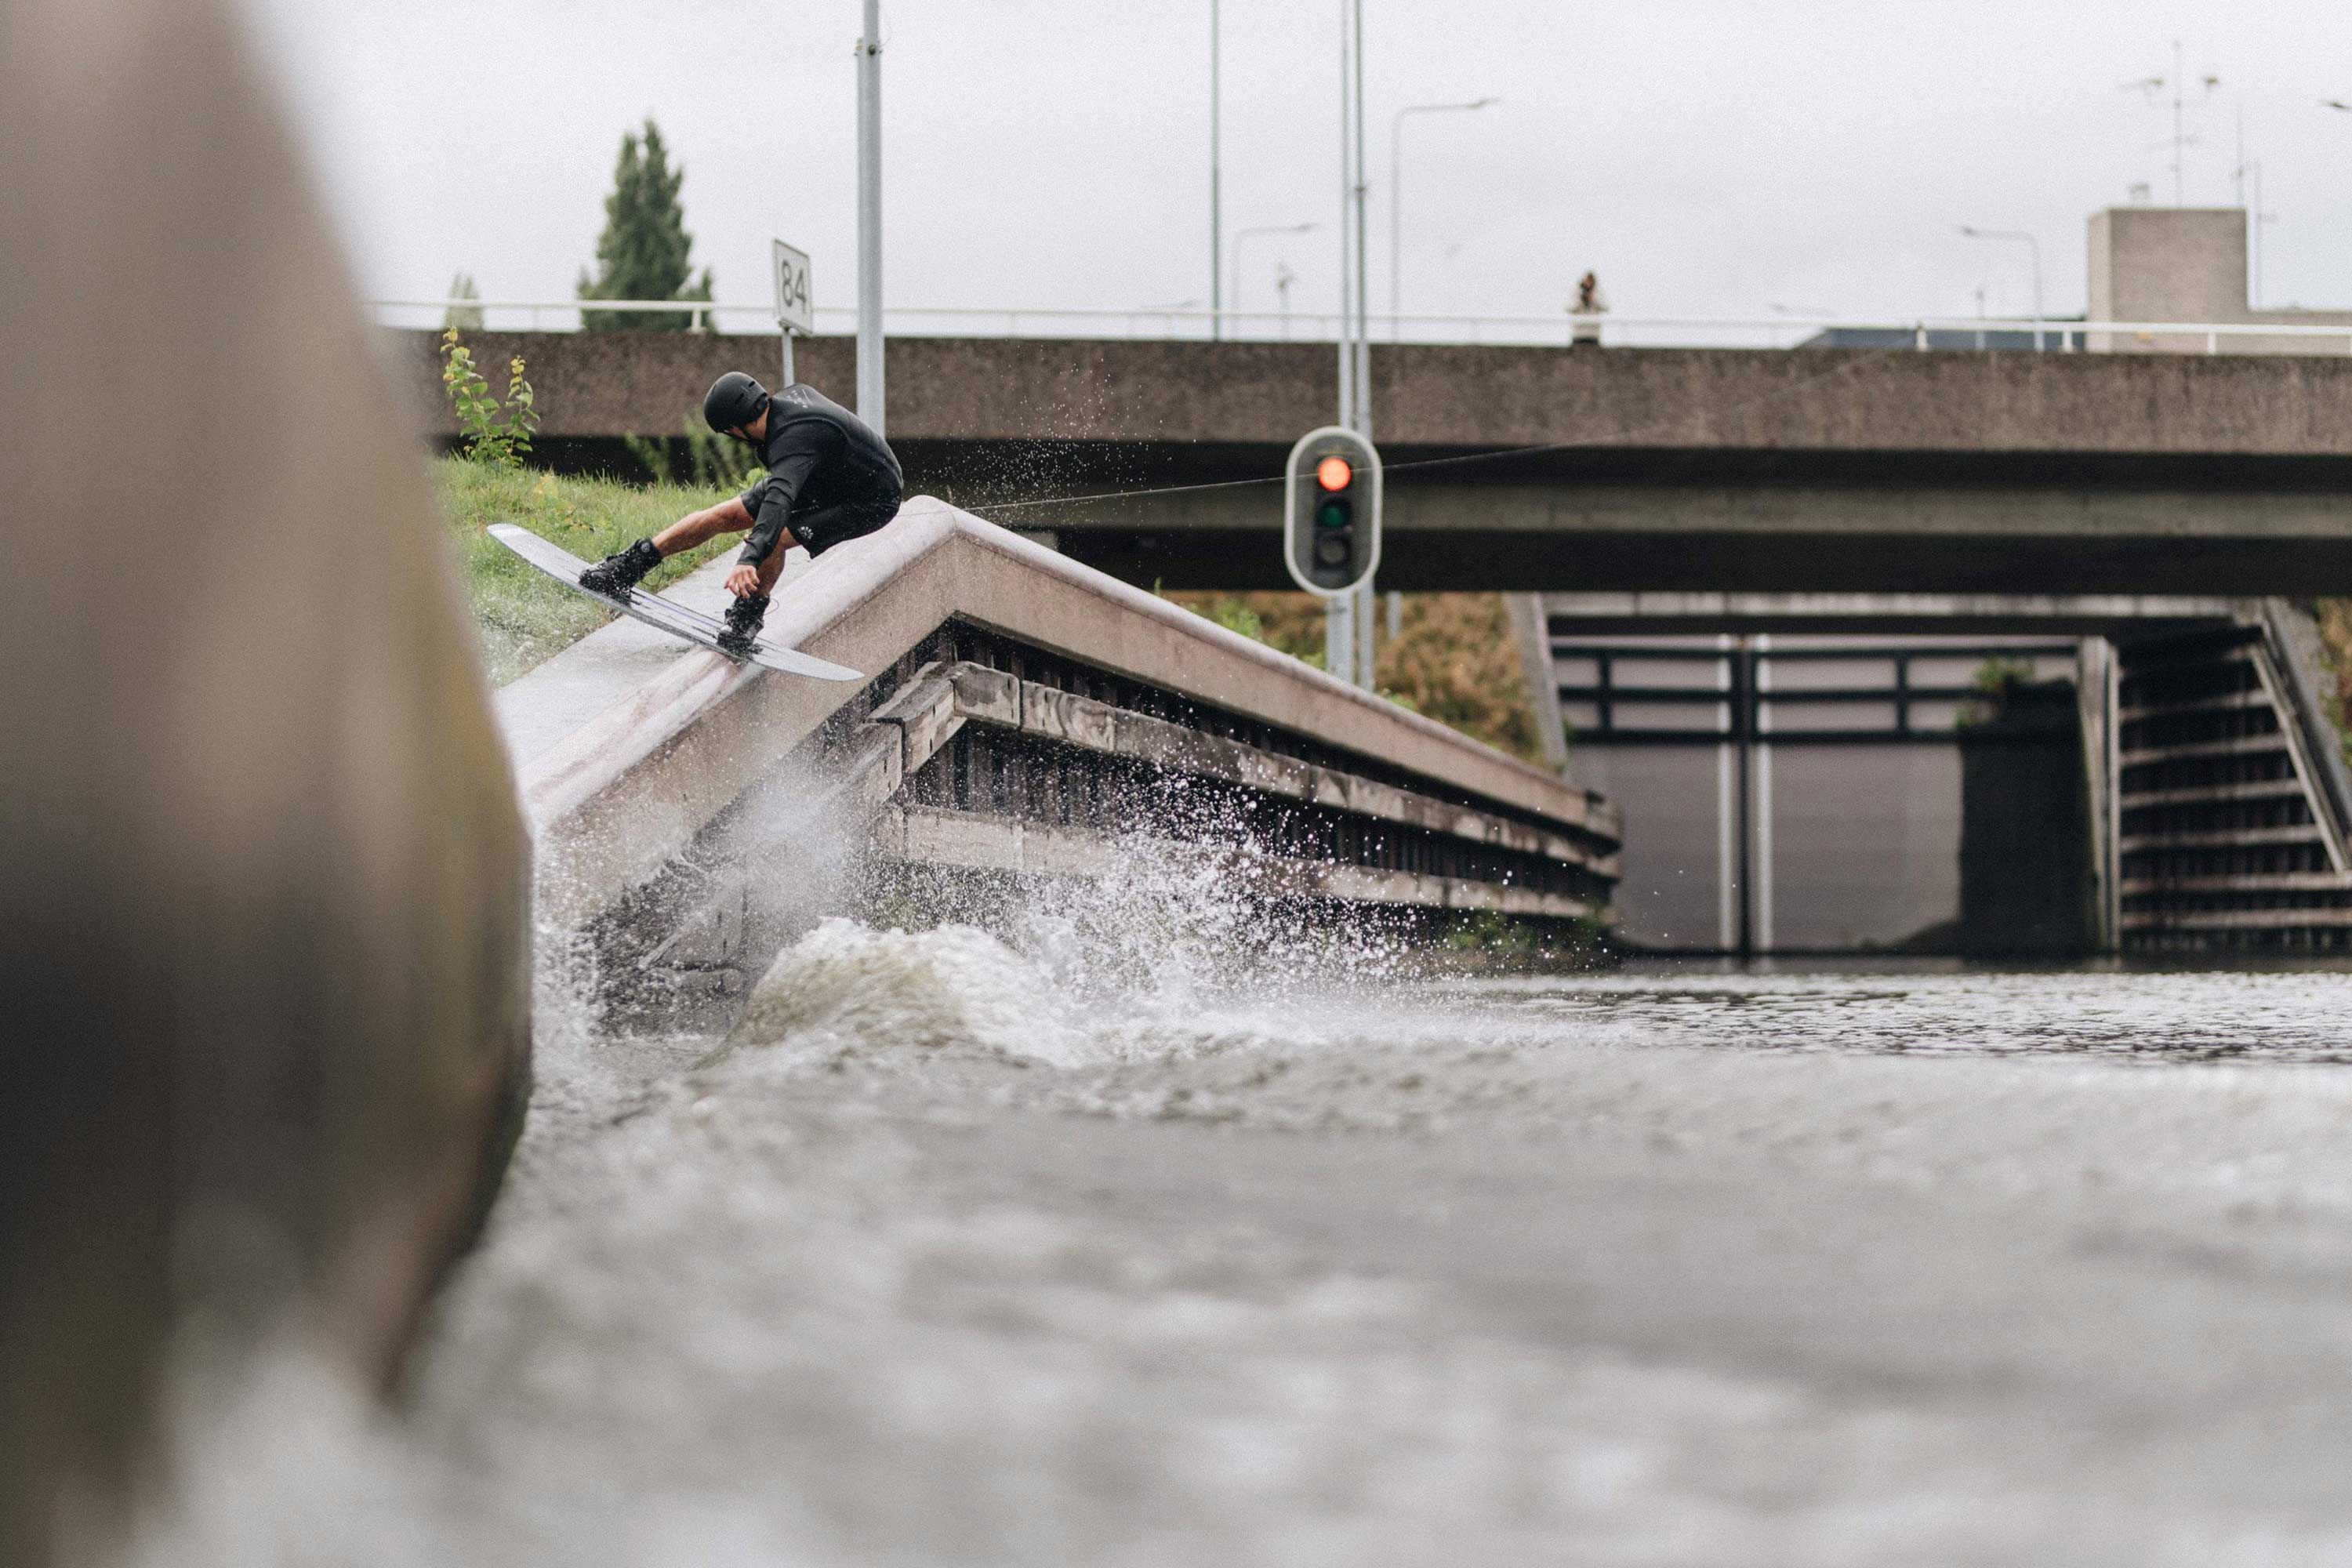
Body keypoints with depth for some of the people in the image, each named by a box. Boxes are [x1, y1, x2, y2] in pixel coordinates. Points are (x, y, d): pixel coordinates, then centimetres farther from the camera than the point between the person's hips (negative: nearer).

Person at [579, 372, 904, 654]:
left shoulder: (794, 439, -38)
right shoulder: (790, 395, -10)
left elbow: (780, 498, -53)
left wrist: (751, 558, -65)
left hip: (872, 501, -9)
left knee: (771, 540, -31)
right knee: (725, 515, 1)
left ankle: (747, 616, -8)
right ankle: (630, 567, 8)